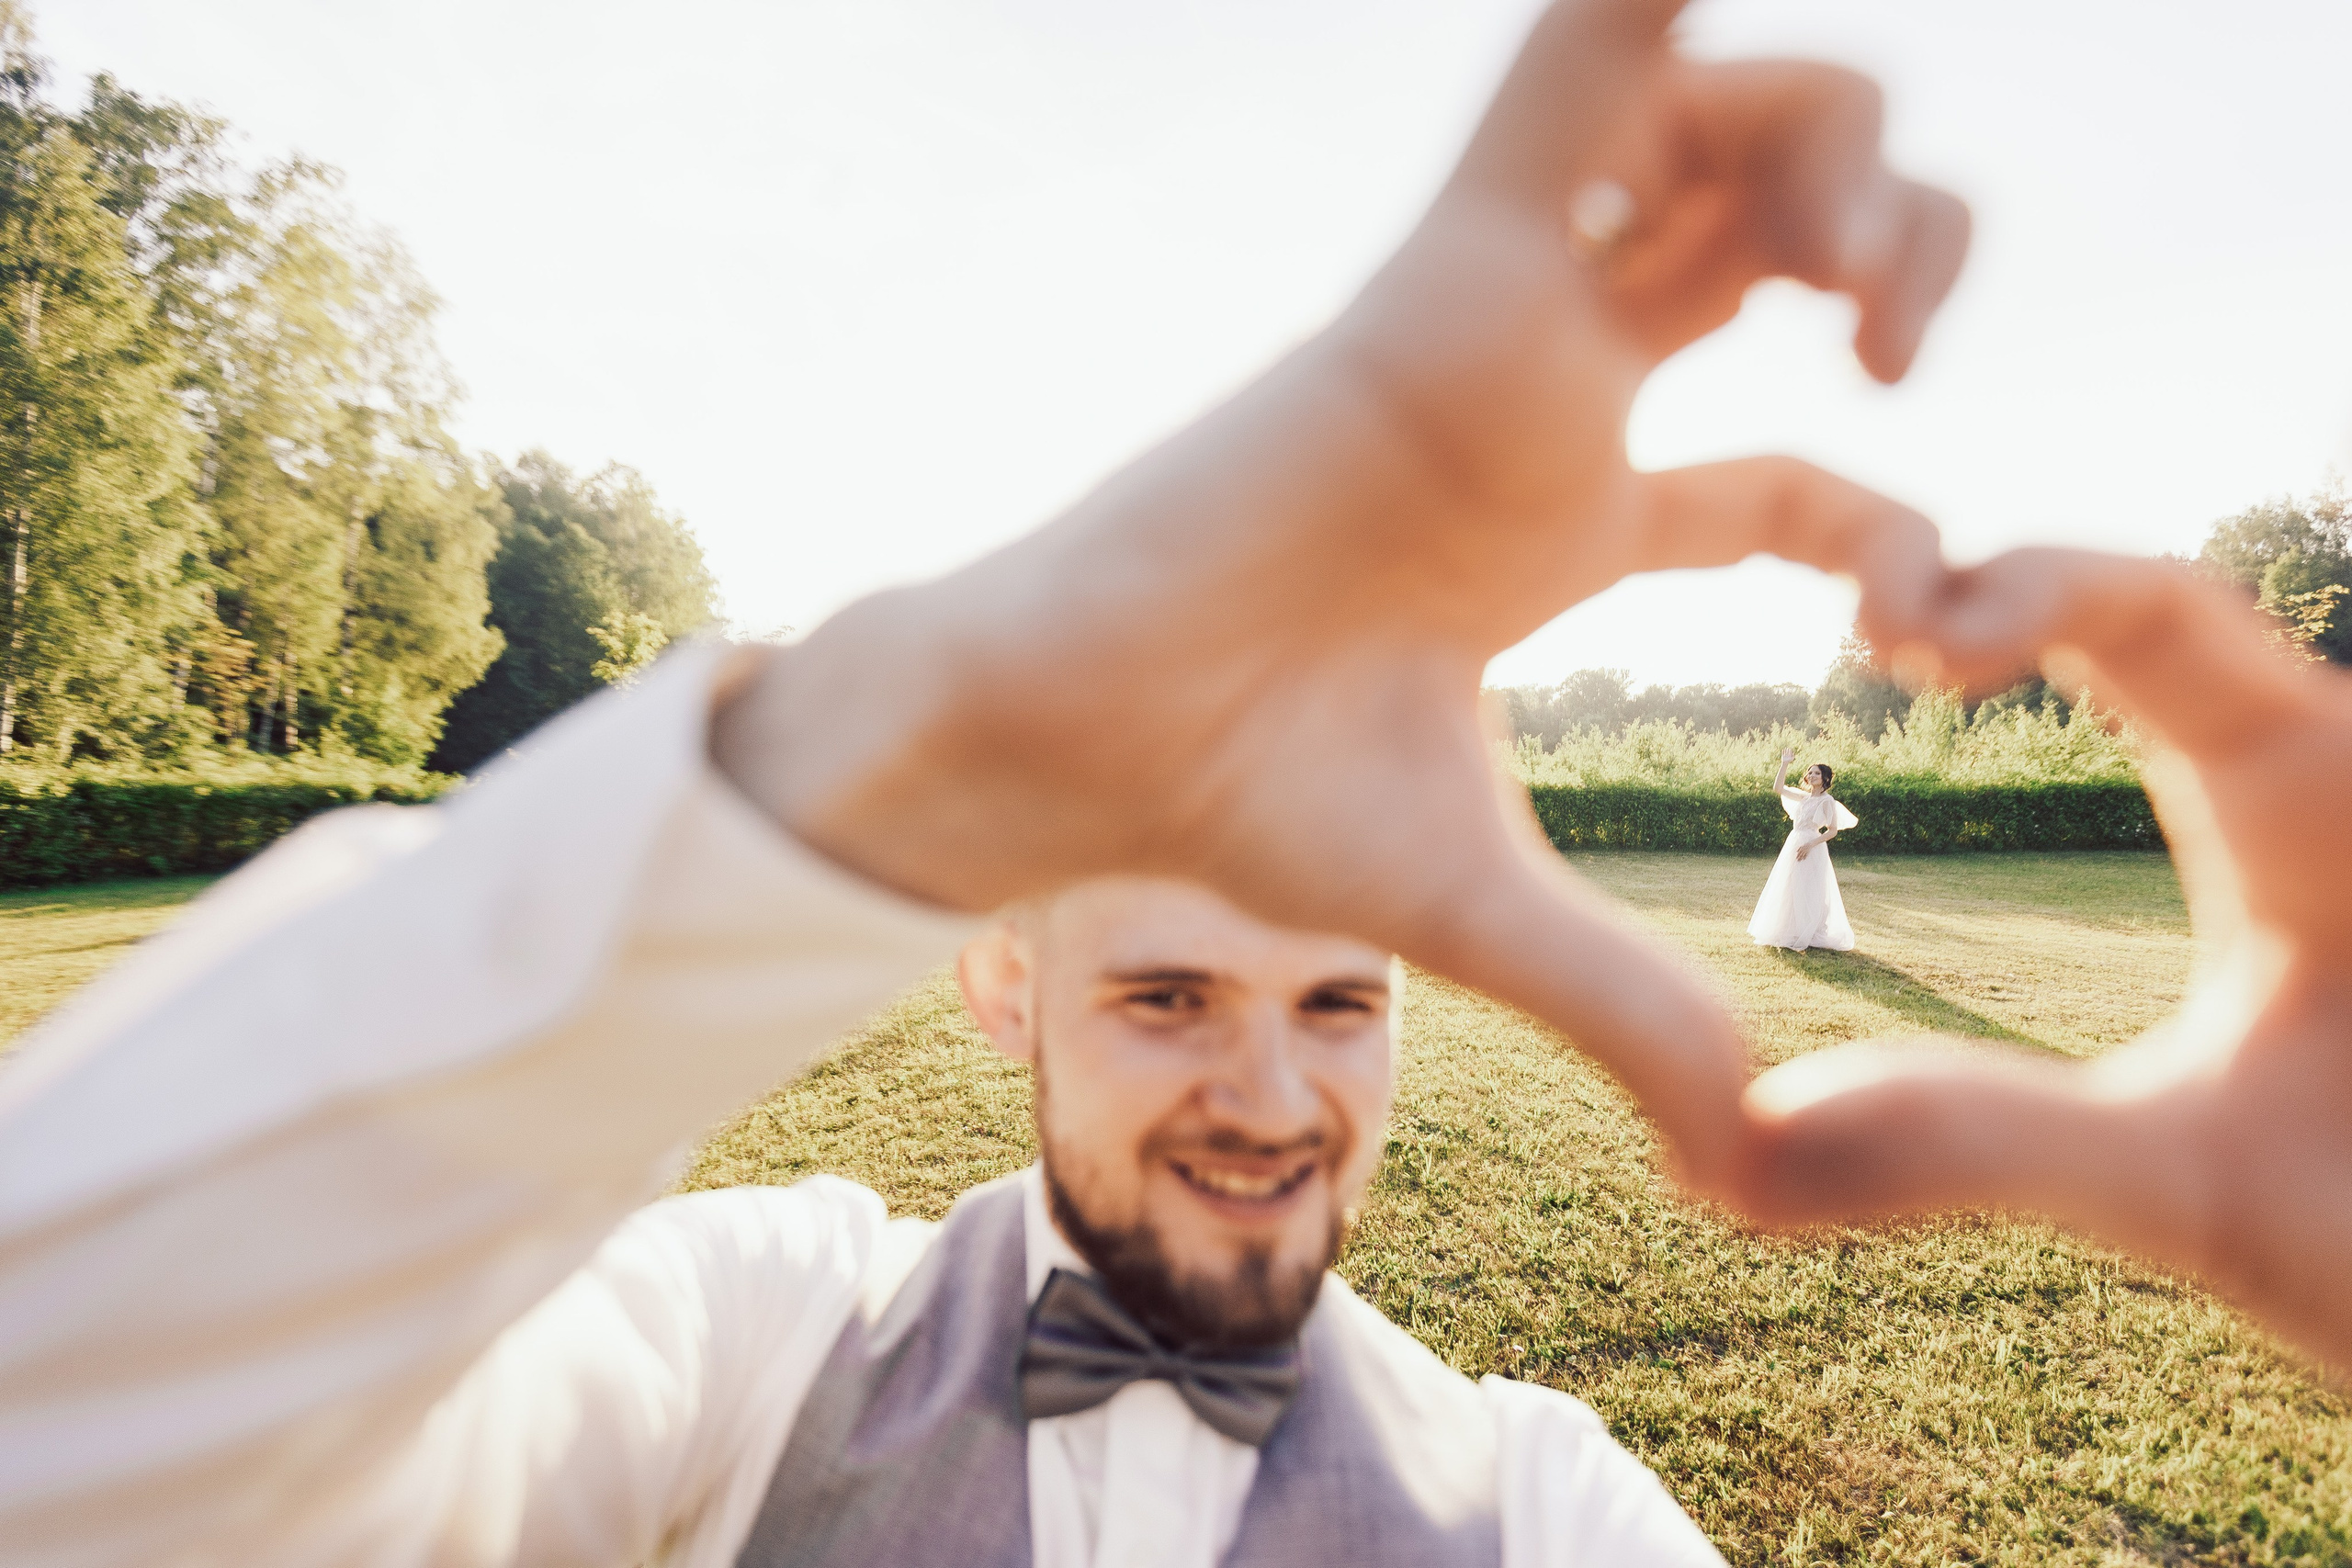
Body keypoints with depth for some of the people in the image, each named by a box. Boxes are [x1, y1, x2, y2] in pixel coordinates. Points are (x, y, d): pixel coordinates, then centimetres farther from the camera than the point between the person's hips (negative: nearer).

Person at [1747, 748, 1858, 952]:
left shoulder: (1827, 800, -8)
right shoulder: (1804, 796, 11)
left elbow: (1833, 830, -10)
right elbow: (1778, 788, 13)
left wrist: (1809, 845, -20)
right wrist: (1784, 765, 6)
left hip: (1811, 849, -7)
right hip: (1793, 845, 7)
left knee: (1808, 893, -3)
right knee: (1789, 892, 10)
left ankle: (1808, 937, 5)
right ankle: (1791, 934, 18)